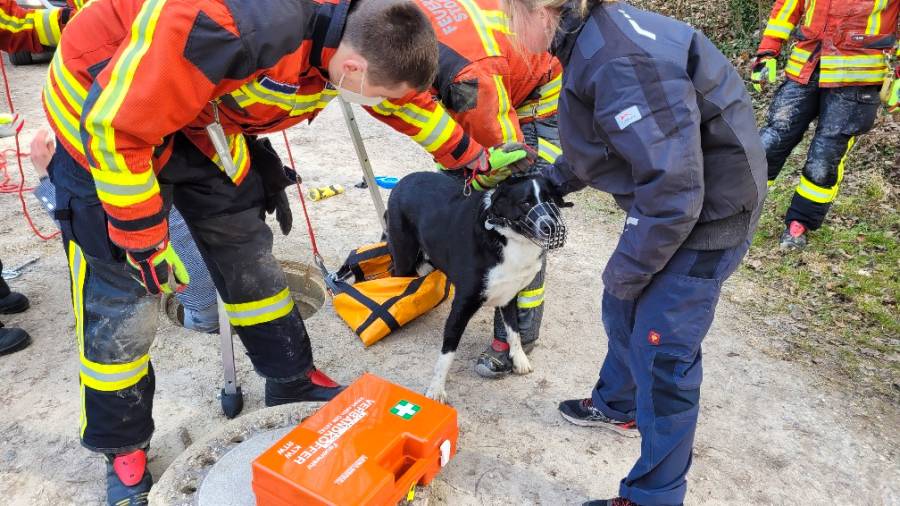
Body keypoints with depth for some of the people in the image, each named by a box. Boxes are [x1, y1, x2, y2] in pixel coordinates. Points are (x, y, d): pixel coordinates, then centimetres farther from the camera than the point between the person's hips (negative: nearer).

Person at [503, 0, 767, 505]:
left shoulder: (619, 62, -30)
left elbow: (672, 189, -30)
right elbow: (594, 147, 15)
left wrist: (627, 269, -17)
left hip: (705, 212, -9)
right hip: (665, 198, 9)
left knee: (662, 353, 0)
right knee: (622, 308, 22)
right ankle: (617, 404, 49)